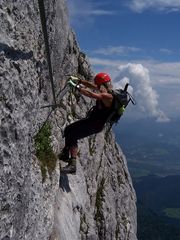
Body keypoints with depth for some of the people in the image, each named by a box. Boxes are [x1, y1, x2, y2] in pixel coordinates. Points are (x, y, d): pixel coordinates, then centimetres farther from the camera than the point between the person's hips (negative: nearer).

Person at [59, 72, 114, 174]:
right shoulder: (106, 91, 5)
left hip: (95, 125, -10)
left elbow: (91, 94, -30)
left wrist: (78, 87, -18)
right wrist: (80, 81, 4)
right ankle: (66, 154, 32)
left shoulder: (108, 96, -25)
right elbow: (91, 85, 12)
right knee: (68, 130, 17)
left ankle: (73, 165, -21)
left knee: (72, 136, -21)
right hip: (92, 119, 10)